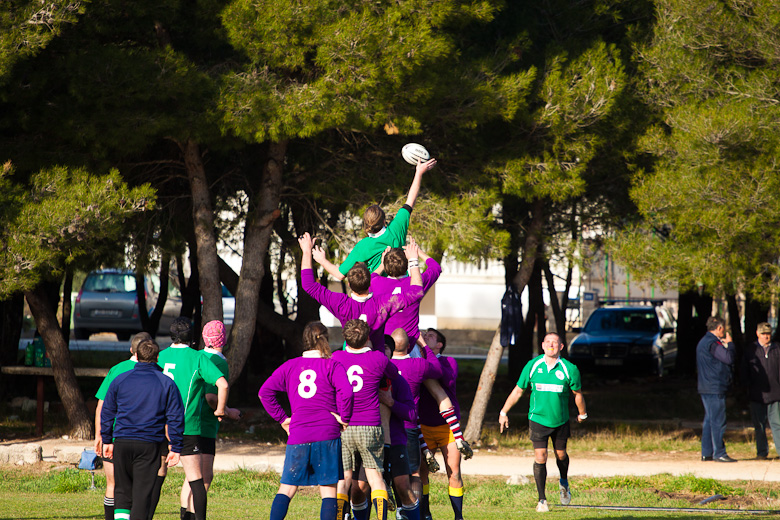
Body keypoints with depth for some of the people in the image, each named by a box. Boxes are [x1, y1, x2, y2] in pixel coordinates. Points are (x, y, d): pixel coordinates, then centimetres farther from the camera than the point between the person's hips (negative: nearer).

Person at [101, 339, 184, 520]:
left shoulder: (120, 380, 6)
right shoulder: (166, 384, 2)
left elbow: (107, 412, 10)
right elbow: (175, 417, 1)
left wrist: (107, 440, 19)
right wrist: (175, 448, 6)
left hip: (122, 443, 1)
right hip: (149, 444, -1)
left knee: (122, 489, 11)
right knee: (142, 492, 2)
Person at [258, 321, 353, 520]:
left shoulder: (289, 366, 10)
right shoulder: (332, 366, -1)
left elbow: (265, 392, 4)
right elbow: (346, 391, -17)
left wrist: (282, 418, 8)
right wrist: (343, 417, -4)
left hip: (298, 436, 2)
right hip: (327, 435, -2)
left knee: (287, 488, 8)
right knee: (328, 490, 1)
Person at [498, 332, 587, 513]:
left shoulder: (569, 369, -10)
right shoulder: (532, 366, -7)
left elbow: (577, 393, 5)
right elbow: (518, 390, 3)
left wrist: (582, 414, 17)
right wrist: (503, 412, 7)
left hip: (560, 421, 1)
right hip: (538, 419, -1)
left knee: (561, 454, 12)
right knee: (540, 457, -8)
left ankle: (564, 483, 45)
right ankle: (542, 500, 1)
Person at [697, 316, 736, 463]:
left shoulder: (703, 342, 17)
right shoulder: (712, 343, -15)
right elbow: (729, 358, -21)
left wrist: (726, 345, 17)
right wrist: (729, 344, -4)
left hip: (705, 388, 10)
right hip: (715, 388, -10)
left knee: (709, 420, 12)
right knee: (718, 421, -8)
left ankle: (706, 453, 14)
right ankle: (719, 453, -8)